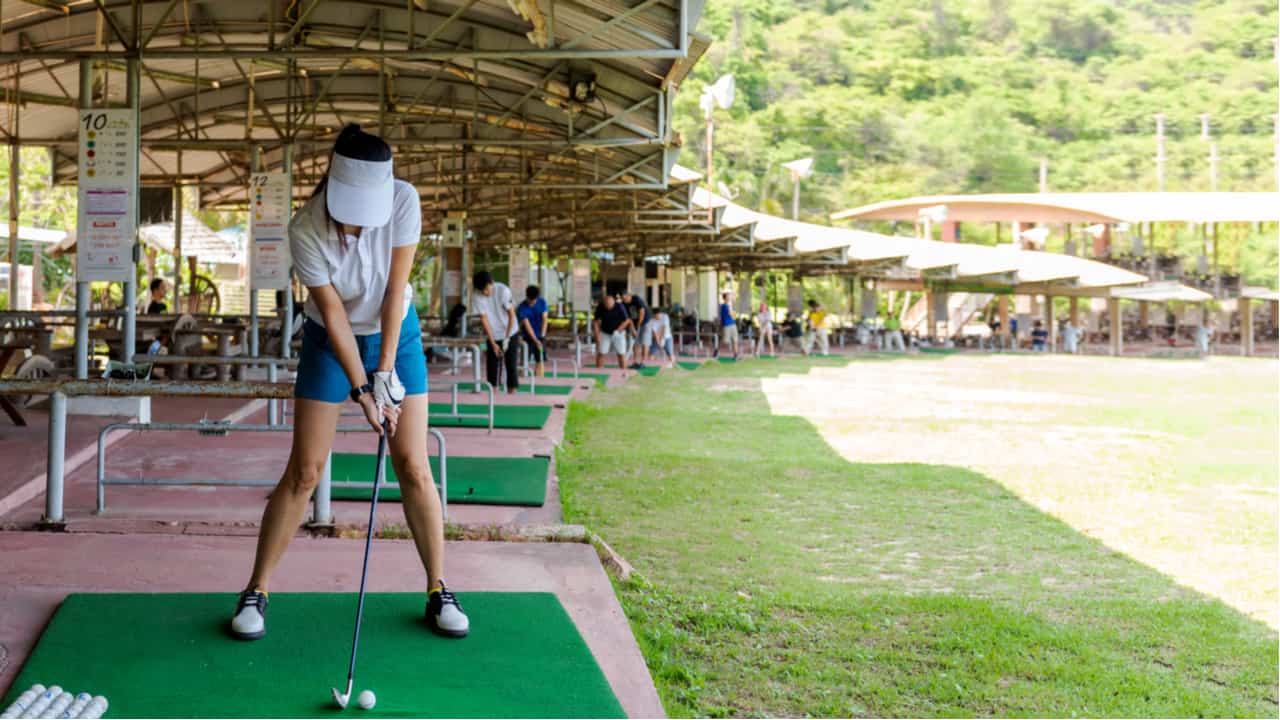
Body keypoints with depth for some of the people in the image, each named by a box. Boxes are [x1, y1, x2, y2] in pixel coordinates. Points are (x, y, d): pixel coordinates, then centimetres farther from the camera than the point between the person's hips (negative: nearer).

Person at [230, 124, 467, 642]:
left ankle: (438, 593, 10)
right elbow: (334, 315, -21)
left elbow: (395, 289, -19)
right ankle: (255, 593, 11)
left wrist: (386, 370, -19)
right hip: (331, 342, -1)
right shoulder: (306, 230, -26)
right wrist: (362, 391, -22)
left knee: (414, 469, -2)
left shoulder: (403, 200, -23)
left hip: (395, 333, 2)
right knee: (303, 473, -2)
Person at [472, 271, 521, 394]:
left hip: (510, 333, -2)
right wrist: (493, 343, -14)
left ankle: (513, 387, 2)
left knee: (511, 362, -4)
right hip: (492, 335, 2)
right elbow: (484, 319, -13)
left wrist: (507, 337, -18)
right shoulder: (477, 297, -15)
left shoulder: (503, 290, -20)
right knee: (492, 362, 0)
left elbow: (511, 314, -15)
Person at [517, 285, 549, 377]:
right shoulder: (522, 308, -17)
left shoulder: (542, 303, -6)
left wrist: (542, 336, -11)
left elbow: (544, 320, -4)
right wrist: (536, 341, -28)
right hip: (527, 337, -3)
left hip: (540, 336, 3)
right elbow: (527, 325, -22)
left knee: (540, 360, -1)